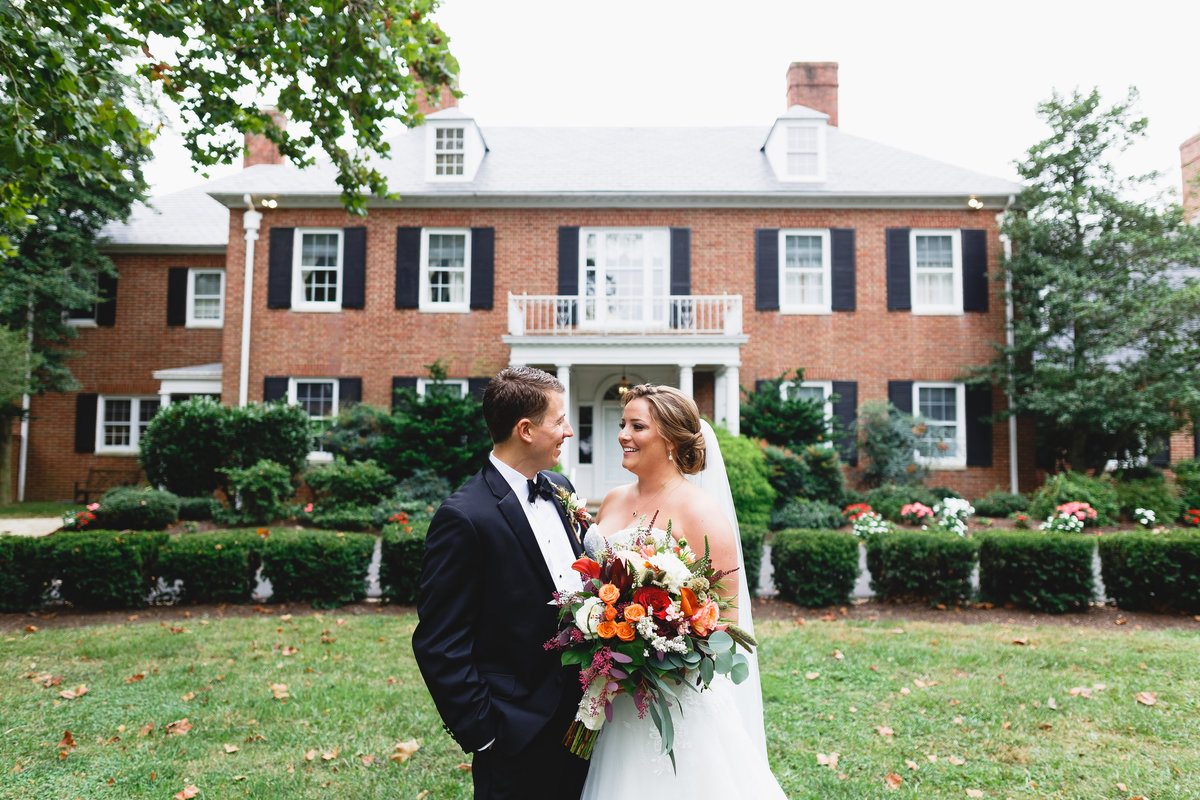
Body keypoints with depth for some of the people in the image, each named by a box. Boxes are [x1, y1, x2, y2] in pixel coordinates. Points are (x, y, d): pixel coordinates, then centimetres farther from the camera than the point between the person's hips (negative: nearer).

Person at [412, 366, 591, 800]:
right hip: (519, 737, -7)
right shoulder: (464, 517, -20)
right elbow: (438, 645, -17)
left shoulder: (560, 489, 5)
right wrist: (483, 732, -13)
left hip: (581, 717, 7)